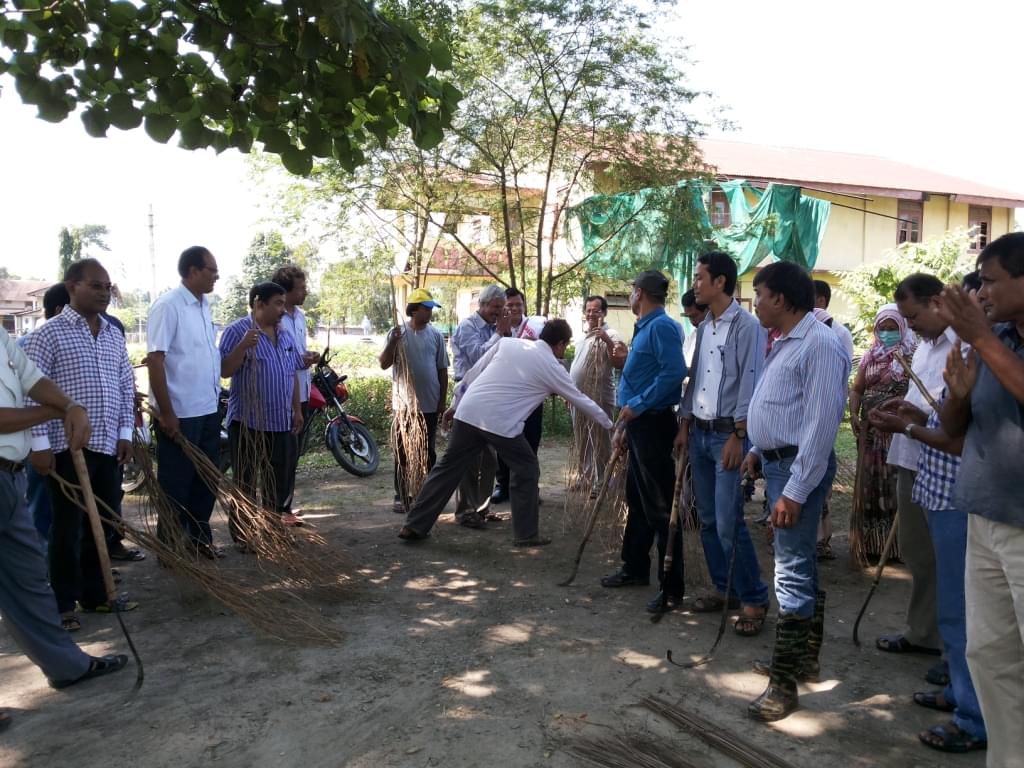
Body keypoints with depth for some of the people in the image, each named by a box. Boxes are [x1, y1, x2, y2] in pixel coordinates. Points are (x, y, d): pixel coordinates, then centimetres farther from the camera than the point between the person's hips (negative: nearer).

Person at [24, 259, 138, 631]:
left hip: (109, 446, 6)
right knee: (68, 527, 3)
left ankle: (95, 593, 26)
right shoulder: (48, 334, -7)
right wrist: (40, 443, -13)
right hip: (68, 447, -6)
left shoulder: (114, 335, 11)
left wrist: (125, 432, 7)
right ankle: (63, 603, 15)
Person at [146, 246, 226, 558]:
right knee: (176, 482, 5)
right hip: (180, 413, -8)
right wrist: (167, 413, -19)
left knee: (206, 477, 16)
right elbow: (154, 360, -18)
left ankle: (199, 535, 30)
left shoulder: (204, 306, 10)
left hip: (208, 410, 8)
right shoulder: (168, 305, -14)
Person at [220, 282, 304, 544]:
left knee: (280, 479, 12)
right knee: (246, 481, 2)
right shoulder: (237, 331, -8)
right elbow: (224, 371, -16)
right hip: (247, 421, -6)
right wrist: (243, 346, -29)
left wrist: (297, 410, 15)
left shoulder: (284, 333, 12)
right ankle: (242, 533, 12)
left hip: (281, 421, 7)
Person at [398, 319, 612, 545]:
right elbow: (580, 400, 18)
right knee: (527, 470, 15)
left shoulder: (507, 343, 14)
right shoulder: (552, 367, 7)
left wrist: (455, 404, 24)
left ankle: (414, 525, 20)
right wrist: (608, 424, 32)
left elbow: (472, 373, 14)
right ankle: (526, 534, 19)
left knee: (448, 467, 14)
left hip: (468, 412, 5)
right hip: (501, 423, -4)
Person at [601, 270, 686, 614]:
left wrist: (637, 405, -21)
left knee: (660, 508, -5)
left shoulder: (662, 326, -14)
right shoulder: (645, 328, 16)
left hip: (654, 424, -10)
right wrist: (627, 421, 21)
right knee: (637, 500, 18)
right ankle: (635, 567, 32)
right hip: (639, 424, 10)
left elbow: (674, 373, -26)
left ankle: (672, 588, 3)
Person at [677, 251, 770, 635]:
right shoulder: (703, 327, 13)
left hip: (728, 434, -7)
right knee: (708, 519, 11)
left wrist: (738, 436, -18)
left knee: (729, 522, -9)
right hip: (699, 433, 8)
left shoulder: (746, 325, -10)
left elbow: (750, 383, -15)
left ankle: (754, 599, 4)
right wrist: (684, 425, 13)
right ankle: (723, 587, 24)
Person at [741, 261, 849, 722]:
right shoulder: (784, 343, 15)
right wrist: (759, 450, 14)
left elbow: (821, 424, -23)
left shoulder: (819, 345, -18)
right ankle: (804, 658, 32)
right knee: (800, 566, 19)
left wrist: (795, 491, -24)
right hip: (777, 461, 11)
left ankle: (784, 682, 1)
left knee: (792, 573, -7)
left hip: (799, 467, -11)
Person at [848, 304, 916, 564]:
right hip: (870, 428, 5)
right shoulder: (869, 356, 13)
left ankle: (899, 543, 7)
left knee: (896, 483, -3)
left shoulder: (911, 356, -3)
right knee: (870, 482, 8)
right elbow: (856, 389, 15)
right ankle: (871, 543, 18)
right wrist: (853, 414, 0)